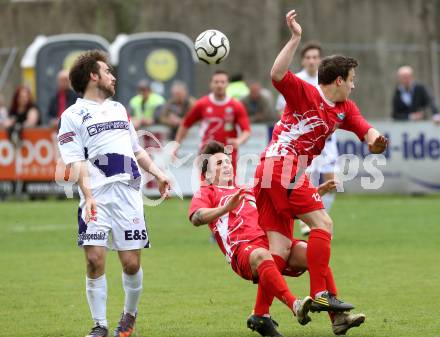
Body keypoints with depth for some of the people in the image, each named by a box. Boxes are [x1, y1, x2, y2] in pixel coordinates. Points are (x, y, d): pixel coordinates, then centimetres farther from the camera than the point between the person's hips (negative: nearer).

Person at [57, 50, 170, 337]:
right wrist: (88, 196, -18)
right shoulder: (73, 116, 5)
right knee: (95, 259, -12)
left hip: (128, 193, 4)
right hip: (97, 196, -4)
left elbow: (136, 149, 32)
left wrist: (157, 173, 19)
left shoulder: (119, 109, 24)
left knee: (132, 262, -1)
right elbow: (77, 161, -6)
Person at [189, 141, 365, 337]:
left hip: (271, 240, 5)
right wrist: (226, 208, -21)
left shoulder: (248, 192, 37)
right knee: (261, 255, -40)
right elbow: (196, 218, -4)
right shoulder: (206, 193, 19)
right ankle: (295, 306, -58)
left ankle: (337, 317, -29)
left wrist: (317, 193, 27)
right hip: (242, 249, -5)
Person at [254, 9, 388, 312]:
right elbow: (277, 75, -22)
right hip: (283, 166, -9)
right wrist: (295, 38, -25)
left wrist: (375, 140, -17)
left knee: (281, 248, 4)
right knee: (322, 223, -13)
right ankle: (319, 294, -16)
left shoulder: (345, 110, 19)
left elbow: (367, 131, 8)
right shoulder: (305, 93, -5)